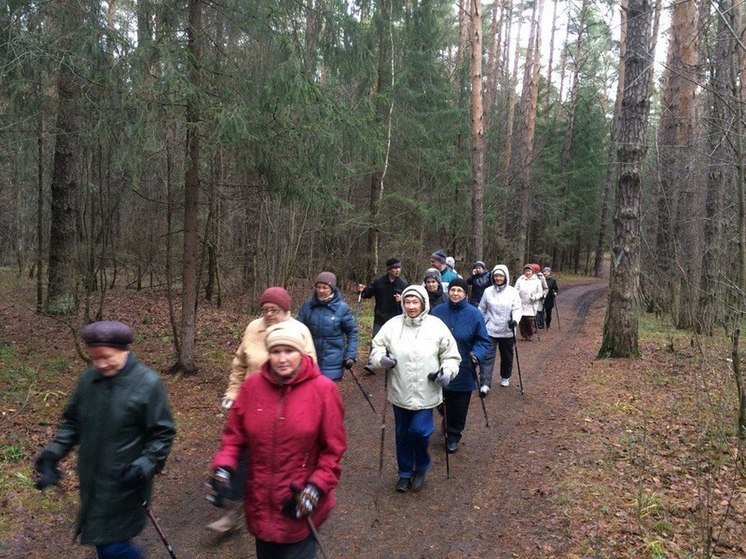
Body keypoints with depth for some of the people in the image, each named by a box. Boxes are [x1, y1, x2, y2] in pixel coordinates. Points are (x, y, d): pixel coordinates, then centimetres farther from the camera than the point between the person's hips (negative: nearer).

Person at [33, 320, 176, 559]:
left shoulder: (148, 383, -17)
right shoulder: (88, 378, -2)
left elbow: (163, 433, -13)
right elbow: (72, 421, 11)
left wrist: (147, 464, -25)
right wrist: (54, 452, -1)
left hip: (125, 483, -6)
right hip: (91, 481, 6)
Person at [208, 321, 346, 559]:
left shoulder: (323, 389, -14)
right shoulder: (252, 385, -6)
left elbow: (333, 449, -9)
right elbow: (235, 434, 2)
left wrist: (316, 489, -17)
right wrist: (223, 468, -13)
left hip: (301, 506, -3)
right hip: (260, 503, 4)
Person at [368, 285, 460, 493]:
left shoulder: (436, 326, -6)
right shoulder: (393, 325, -4)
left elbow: (451, 355, 2)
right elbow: (377, 347, 4)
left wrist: (447, 371, -15)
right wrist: (381, 358, -17)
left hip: (426, 393, -2)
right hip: (400, 392, 2)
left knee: (419, 431, -8)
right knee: (402, 434, 14)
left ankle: (421, 468, 23)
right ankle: (405, 472, 35)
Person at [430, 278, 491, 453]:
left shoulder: (474, 314, -10)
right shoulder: (437, 312, -5)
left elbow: (484, 341, -5)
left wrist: (476, 354, -22)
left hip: (463, 371, -2)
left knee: (458, 407, 8)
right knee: (443, 403, 17)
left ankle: (453, 437, 30)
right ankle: (448, 426, 47)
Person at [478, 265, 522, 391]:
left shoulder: (513, 292, -4)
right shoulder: (488, 291, 1)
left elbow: (517, 309, -9)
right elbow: (482, 309, 10)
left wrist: (515, 320, -28)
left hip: (507, 331, 0)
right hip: (490, 330, 0)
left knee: (506, 356, 16)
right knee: (487, 357, -9)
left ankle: (505, 377, 39)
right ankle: (485, 385, -12)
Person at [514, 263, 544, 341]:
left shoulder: (536, 281, 3)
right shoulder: (520, 280, 5)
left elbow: (540, 292, 6)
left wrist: (535, 297, -11)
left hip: (531, 305, -1)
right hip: (521, 305, 1)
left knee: (530, 320, -7)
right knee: (521, 321, -1)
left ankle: (530, 335, 13)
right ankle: (524, 335, 15)